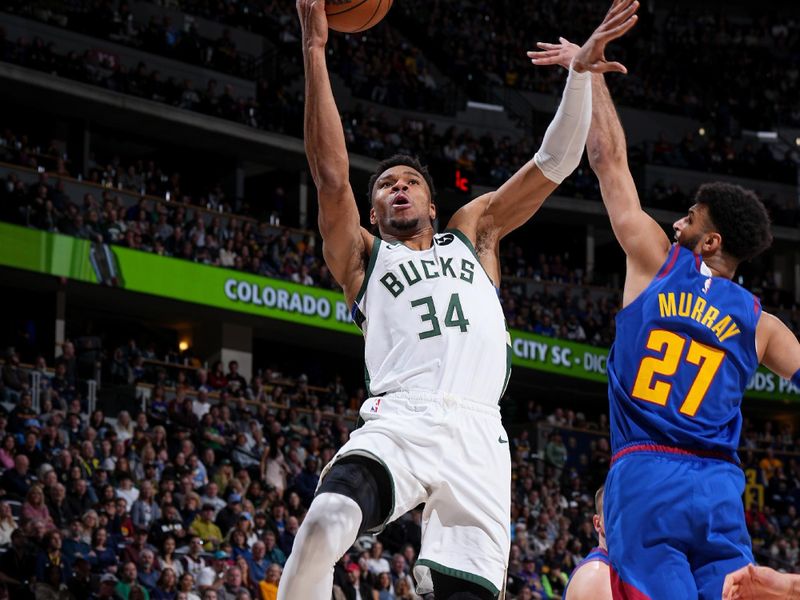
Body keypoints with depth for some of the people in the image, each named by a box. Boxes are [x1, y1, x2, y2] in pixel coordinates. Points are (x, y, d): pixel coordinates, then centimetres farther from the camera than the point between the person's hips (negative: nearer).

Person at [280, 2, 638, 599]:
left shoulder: (473, 234, 30)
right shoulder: (362, 255, 22)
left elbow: (553, 164, 23)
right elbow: (331, 175, 7)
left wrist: (584, 68, 11)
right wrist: (315, 52, 1)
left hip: (478, 438, 2)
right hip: (397, 428, -2)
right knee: (326, 523, -32)